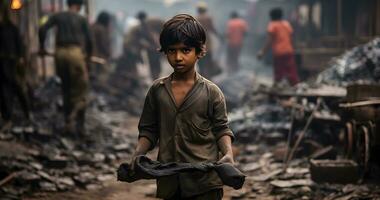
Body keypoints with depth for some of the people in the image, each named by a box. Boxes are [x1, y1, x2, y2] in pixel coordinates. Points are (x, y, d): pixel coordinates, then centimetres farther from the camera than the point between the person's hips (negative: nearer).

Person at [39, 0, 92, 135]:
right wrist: (88, 54, 19)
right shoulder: (81, 19, 5)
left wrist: (41, 46, 9)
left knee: (66, 89, 15)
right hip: (75, 52, -3)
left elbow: (43, 29, -2)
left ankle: (69, 124, 16)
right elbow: (88, 39, 1)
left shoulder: (57, 16, 10)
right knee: (80, 90, 3)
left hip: (60, 53, 3)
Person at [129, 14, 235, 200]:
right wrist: (138, 152, -7)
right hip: (169, 181, 3)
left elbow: (221, 129, 2)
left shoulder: (211, 92, -2)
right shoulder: (157, 90, 5)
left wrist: (228, 153, -16)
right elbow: (148, 130, 10)